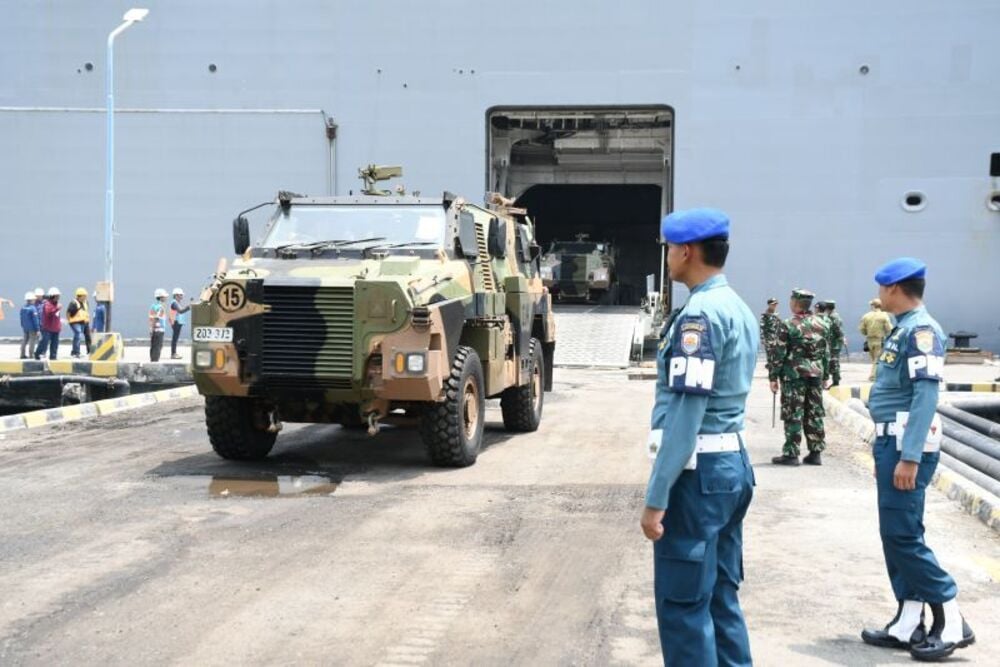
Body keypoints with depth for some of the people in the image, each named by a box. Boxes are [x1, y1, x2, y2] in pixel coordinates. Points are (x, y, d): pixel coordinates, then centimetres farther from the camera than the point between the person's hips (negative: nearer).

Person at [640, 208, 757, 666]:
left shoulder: (700, 314, -17)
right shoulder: (739, 309, 13)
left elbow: (686, 411, -22)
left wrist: (656, 497, -20)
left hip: (698, 472, -10)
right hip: (733, 465, 10)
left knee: (683, 606, -2)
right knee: (721, 599, 15)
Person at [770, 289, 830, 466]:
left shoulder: (788, 325, -9)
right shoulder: (822, 325, 7)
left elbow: (780, 354, -9)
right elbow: (826, 354, 11)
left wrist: (774, 377, -4)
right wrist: (825, 376, 19)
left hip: (794, 375, -5)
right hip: (816, 374, 5)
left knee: (793, 414, -2)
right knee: (815, 414, 10)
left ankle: (791, 454, -1)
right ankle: (816, 453, 13)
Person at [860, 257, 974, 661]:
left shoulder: (921, 329, -14)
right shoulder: (902, 328, 15)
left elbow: (926, 395, -21)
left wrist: (909, 457, -25)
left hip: (907, 445, -10)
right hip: (891, 441, 10)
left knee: (902, 534, -8)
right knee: (896, 535, 10)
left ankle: (951, 623, 1)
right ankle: (909, 624, 16)